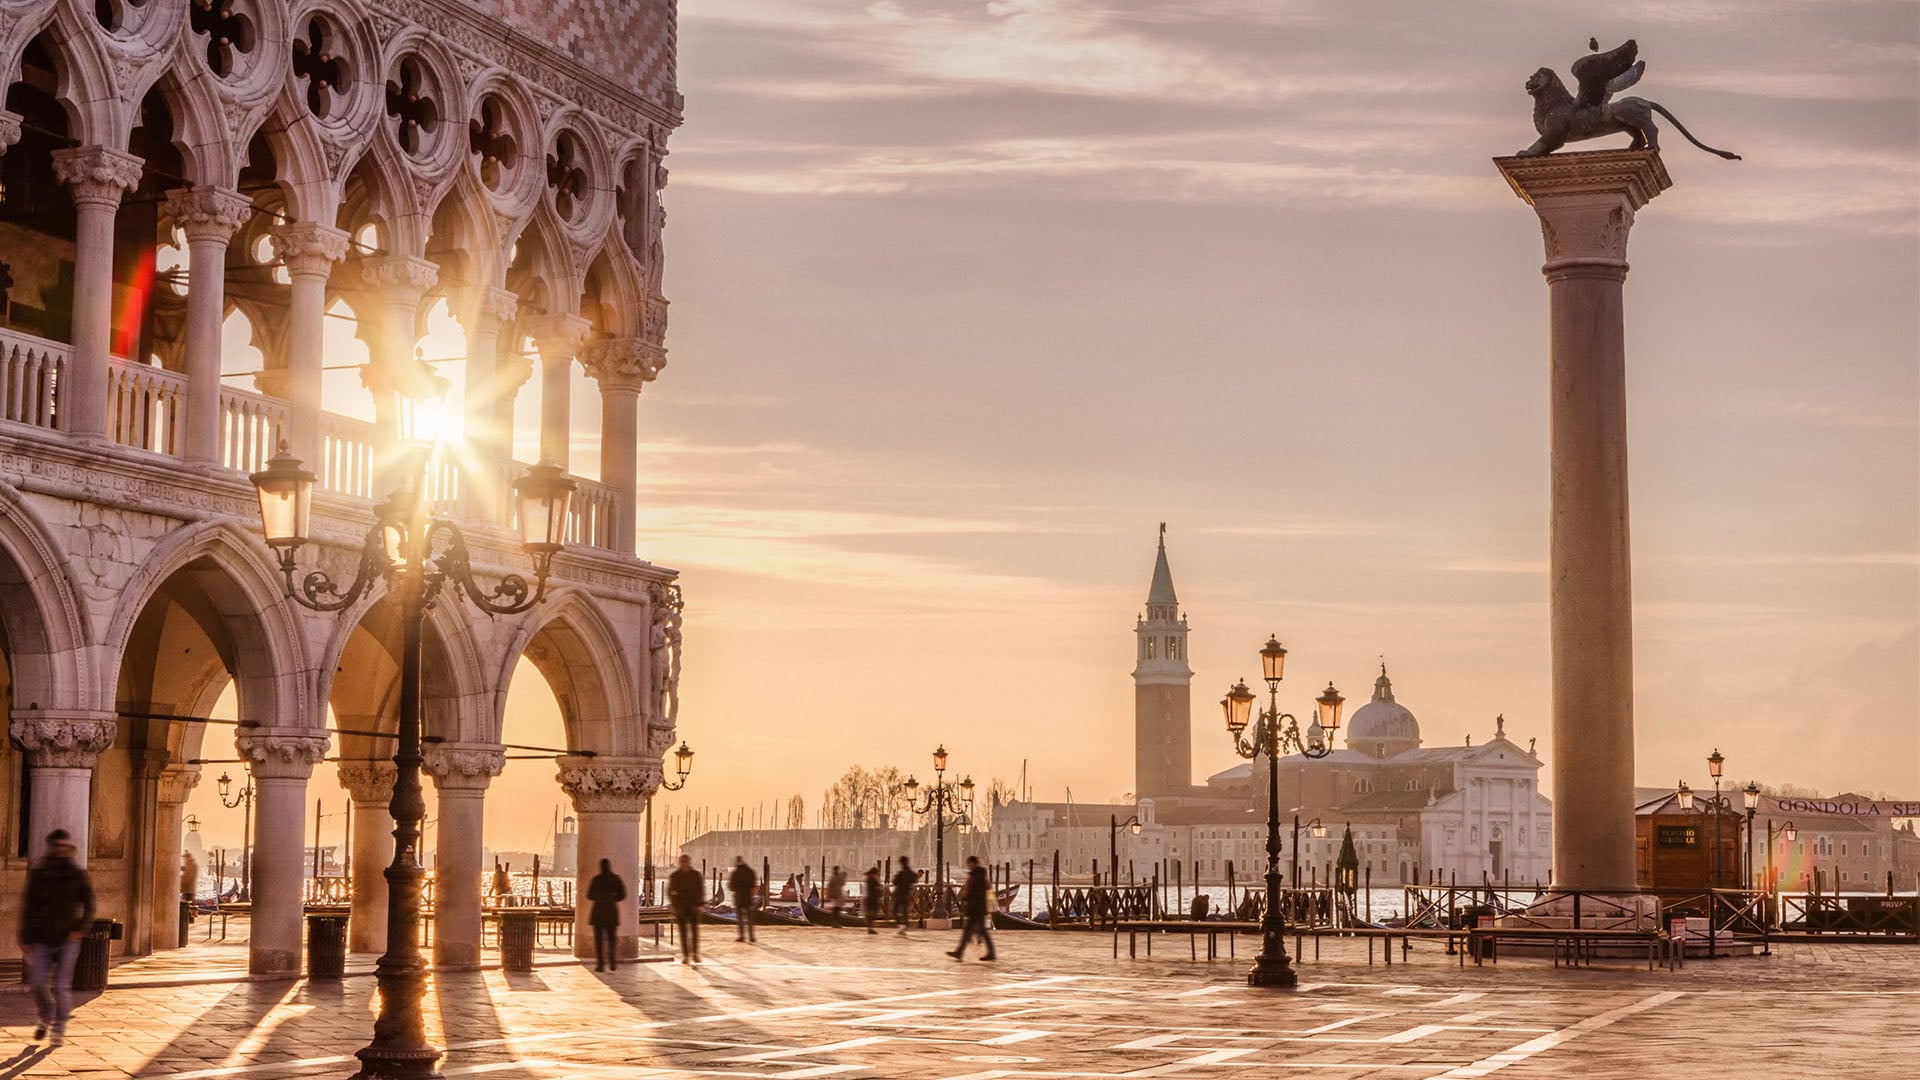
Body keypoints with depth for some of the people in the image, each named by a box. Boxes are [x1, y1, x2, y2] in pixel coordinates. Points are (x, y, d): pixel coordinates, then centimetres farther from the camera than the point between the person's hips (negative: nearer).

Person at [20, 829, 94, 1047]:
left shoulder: (79, 876, 0)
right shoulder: (38, 875, 1)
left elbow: (88, 906, 6)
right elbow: (28, 909, 4)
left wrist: (81, 929, -9)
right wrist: (26, 940, 1)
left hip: (68, 940, -1)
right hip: (42, 940, 1)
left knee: (62, 986, -5)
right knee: (38, 983, -4)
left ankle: (59, 1029, 8)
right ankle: (46, 1018, 24)